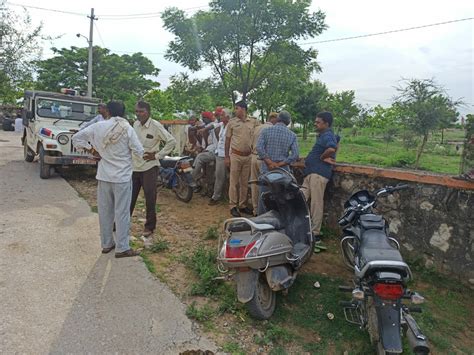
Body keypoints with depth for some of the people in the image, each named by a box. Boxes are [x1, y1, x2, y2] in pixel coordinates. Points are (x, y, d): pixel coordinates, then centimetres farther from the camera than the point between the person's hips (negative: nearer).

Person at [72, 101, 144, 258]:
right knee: (122, 212, 3)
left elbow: (76, 138, 1)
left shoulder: (98, 126, -2)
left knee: (105, 211, 14)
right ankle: (122, 248, 10)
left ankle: (106, 244, 26)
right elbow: (139, 152, -10)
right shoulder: (127, 129, -12)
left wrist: (92, 151, 5)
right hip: (122, 177, -4)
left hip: (103, 176, 4)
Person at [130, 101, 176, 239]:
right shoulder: (135, 124, 7)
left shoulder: (156, 126, -10)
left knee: (150, 199, 2)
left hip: (149, 167, -5)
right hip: (134, 166, 5)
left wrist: (157, 155, -11)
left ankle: (149, 227, 17)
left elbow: (172, 141, -11)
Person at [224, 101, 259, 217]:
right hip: (235, 155, -2)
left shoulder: (254, 122, 3)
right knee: (234, 182, 0)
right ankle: (233, 206, 8)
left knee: (245, 182, 10)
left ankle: (242, 205, 20)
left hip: (248, 156, 2)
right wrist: (226, 157, -1)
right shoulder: (232, 122, 1)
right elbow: (227, 140, 3)